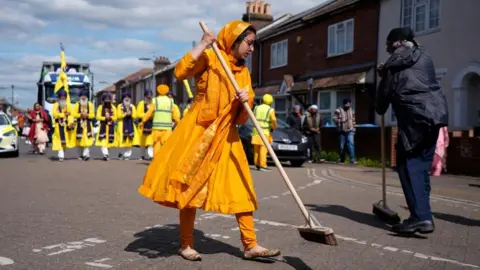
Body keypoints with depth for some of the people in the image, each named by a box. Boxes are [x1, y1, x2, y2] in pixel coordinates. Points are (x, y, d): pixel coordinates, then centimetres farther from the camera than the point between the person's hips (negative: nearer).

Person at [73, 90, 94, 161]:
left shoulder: (90, 104, 4)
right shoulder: (77, 104, 4)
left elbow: (92, 115, 1)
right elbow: (74, 114, -3)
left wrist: (87, 115, -17)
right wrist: (80, 115, -18)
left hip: (87, 125, -1)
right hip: (79, 124, 1)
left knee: (87, 140, -14)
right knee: (79, 140, 7)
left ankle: (86, 154, -20)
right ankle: (81, 154, 19)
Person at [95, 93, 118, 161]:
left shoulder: (113, 107, 7)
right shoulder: (100, 107, 1)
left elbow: (115, 117, 4)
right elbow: (98, 117, -6)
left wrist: (110, 117, -16)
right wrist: (105, 118, -20)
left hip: (111, 127, 3)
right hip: (103, 126, -2)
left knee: (109, 141, 7)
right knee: (103, 141, -15)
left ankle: (106, 154, 21)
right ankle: (106, 154, -20)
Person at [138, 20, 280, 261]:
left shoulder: (244, 73, 12)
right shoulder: (209, 58, -4)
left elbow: (242, 118, 11)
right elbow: (180, 72, -21)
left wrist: (246, 102, -11)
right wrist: (203, 45, -21)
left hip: (227, 137, 6)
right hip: (199, 132, -5)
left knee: (241, 189, 2)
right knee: (191, 187, 2)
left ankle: (251, 245, 10)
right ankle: (186, 245, 15)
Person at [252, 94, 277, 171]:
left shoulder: (257, 108, 9)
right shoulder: (270, 110, -6)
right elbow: (273, 120, -16)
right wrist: (274, 127, 1)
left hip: (256, 130, 5)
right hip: (265, 131, -5)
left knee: (256, 148, 10)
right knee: (263, 148, -6)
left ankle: (257, 164, 14)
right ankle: (262, 165, -9)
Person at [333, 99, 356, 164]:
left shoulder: (352, 111, 11)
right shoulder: (338, 111, -2)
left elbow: (353, 121, 18)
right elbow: (335, 119, -8)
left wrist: (353, 129, 15)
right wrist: (342, 121, -18)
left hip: (350, 131, 1)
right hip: (342, 131, -1)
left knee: (351, 144, -16)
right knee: (342, 146, 6)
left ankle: (352, 160, -19)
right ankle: (342, 160, 22)